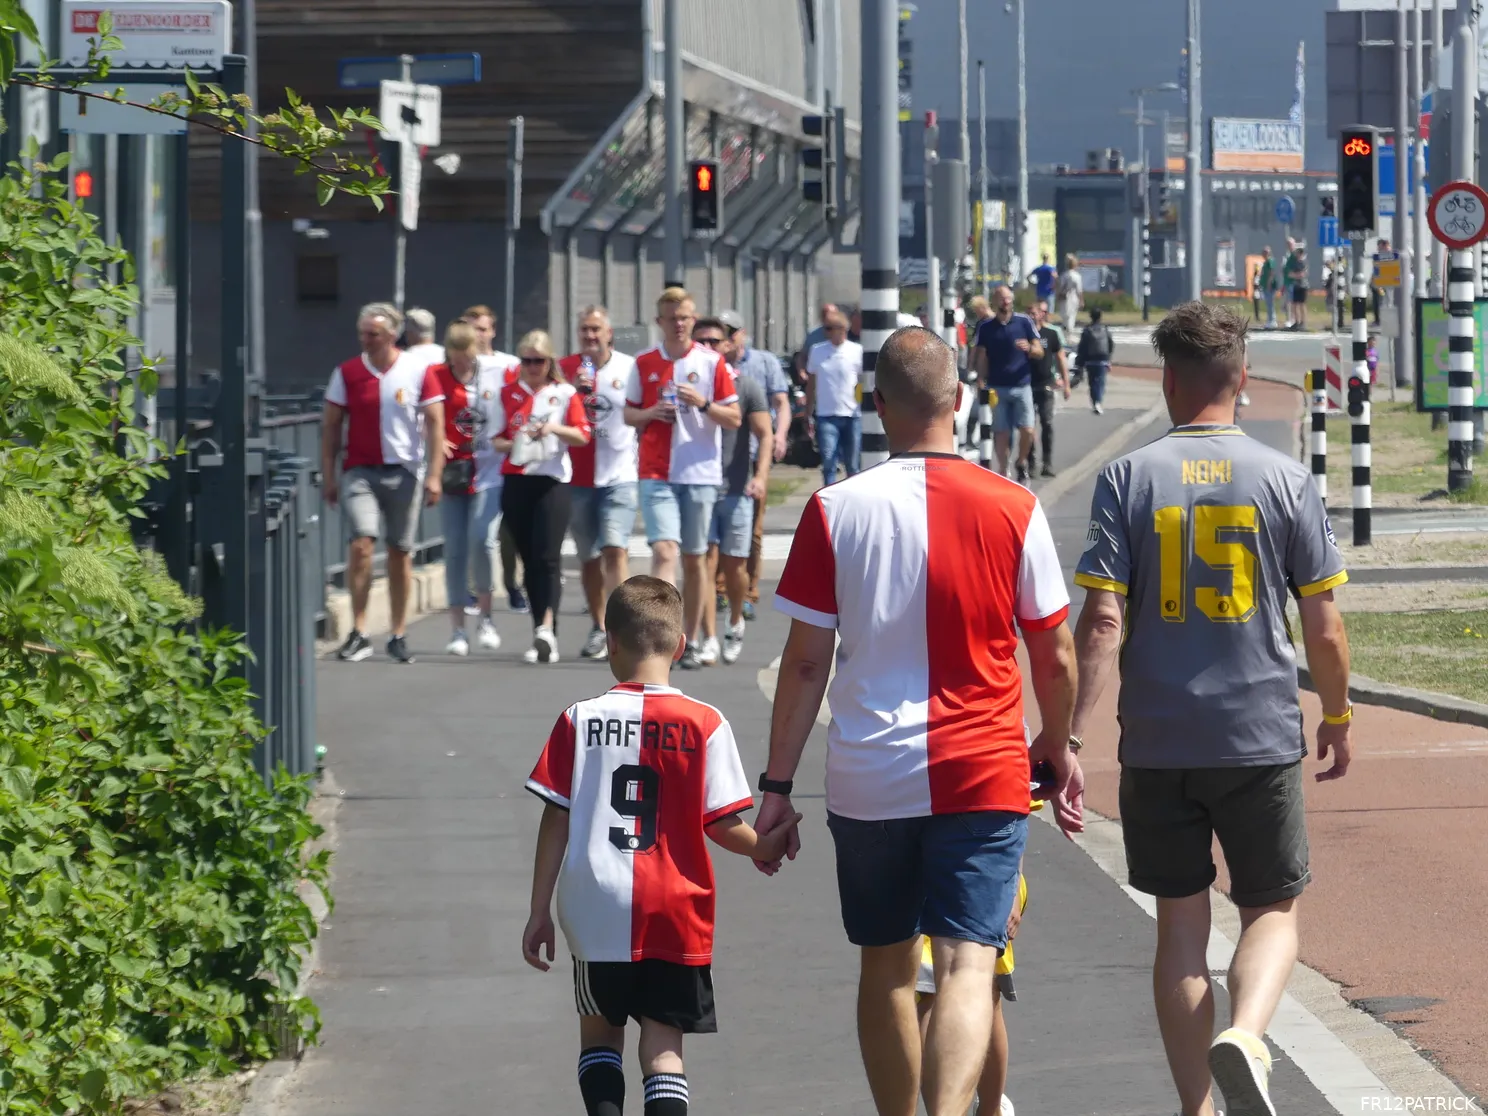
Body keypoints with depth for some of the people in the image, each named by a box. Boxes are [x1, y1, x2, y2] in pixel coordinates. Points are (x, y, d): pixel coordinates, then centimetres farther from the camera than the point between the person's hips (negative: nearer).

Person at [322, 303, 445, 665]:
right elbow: (331, 427, 8)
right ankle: (358, 633, -12)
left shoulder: (419, 371, 0)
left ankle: (399, 635, 16)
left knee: (400, 552, 6)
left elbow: (435, 423, 0)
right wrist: (329, 476, 3)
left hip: (404, 471, 0)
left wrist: (434, 475, -7)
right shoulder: (347, 373, 3)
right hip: (360, 471, 0)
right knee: (361, 543, -16)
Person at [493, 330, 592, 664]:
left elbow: (582, 435, 0)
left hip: (552, 480, -4)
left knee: (547, 558, -15)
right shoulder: (508, 394, 12)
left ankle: (546, 629, -25)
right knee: (529, 560, 5)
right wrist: (509, 445, -8)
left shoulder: (565, 393, 3)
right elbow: (497, 438, 14)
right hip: (516, 482, 4)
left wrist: (554, 428, -17)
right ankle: (543, 636, 10)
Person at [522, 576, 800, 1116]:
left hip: (596, 912, 1)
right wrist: (765, 848, 16)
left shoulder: (579, 721, -3)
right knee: (663, 1046, 4)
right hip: (674, 914, -1)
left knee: (600, 1033, 19)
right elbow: (720, 824, -4)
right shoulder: (704, 725, -6)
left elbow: (555, 823, -2)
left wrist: (540, 912, 4)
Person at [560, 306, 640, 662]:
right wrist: (571, 389, -17)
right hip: (578, 478, 2)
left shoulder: (630, 368, 2)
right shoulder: (565, 368, 4)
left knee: (615, 549, -16)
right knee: (589, 556, 10)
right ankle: (598, 628, 21)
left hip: (619, 476, -2)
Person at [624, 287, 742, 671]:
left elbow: (734, 419, 2)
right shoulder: (644, 364, 6)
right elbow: (629, 413, 14)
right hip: (656, 474, 0)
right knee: (664, 550, -15)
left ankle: (690, 642, 18)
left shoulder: (712, 363, 1)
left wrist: (704, 404, -15)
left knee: (694, 558, 8)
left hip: (700, 473, 0)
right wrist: (650, 413, -7)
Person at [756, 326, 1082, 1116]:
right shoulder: (1012, 509, -3)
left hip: (867, 779, 1)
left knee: (886, 967, 17)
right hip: (982, 774, -1)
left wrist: (777, 783, 5)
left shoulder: (835, 510, -4)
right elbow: (1054, 656, 3)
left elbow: (805, 660, -2)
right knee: (966, 964, -7)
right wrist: (1056, 746, 21)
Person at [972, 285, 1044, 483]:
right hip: (997, 388, 0)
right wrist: (981, 383, 0)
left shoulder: (1024, 323, 4)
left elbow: (1039, 352, 4)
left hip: (1022, 386, 0)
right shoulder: (986, 327, 6)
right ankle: (1003, 472, 9)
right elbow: (981, 358, 8)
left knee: (1027, 430, -8)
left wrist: (1029, 348, -18)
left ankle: (1022, 463, 16)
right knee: (1001, 432, 0)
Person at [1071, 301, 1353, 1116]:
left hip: (1157, 744, 1)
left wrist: (1075, 734, -8)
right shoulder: (1285, 480, -3)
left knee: (1180, 924, 11)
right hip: (1262, 737, 0)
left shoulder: (1127, 479, -4)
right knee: (1271, 909, 11)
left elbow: (1102, 620, -11)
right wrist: (1337, 718, 16)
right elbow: (1322, 628, 0)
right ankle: (1245, 1033, -17)